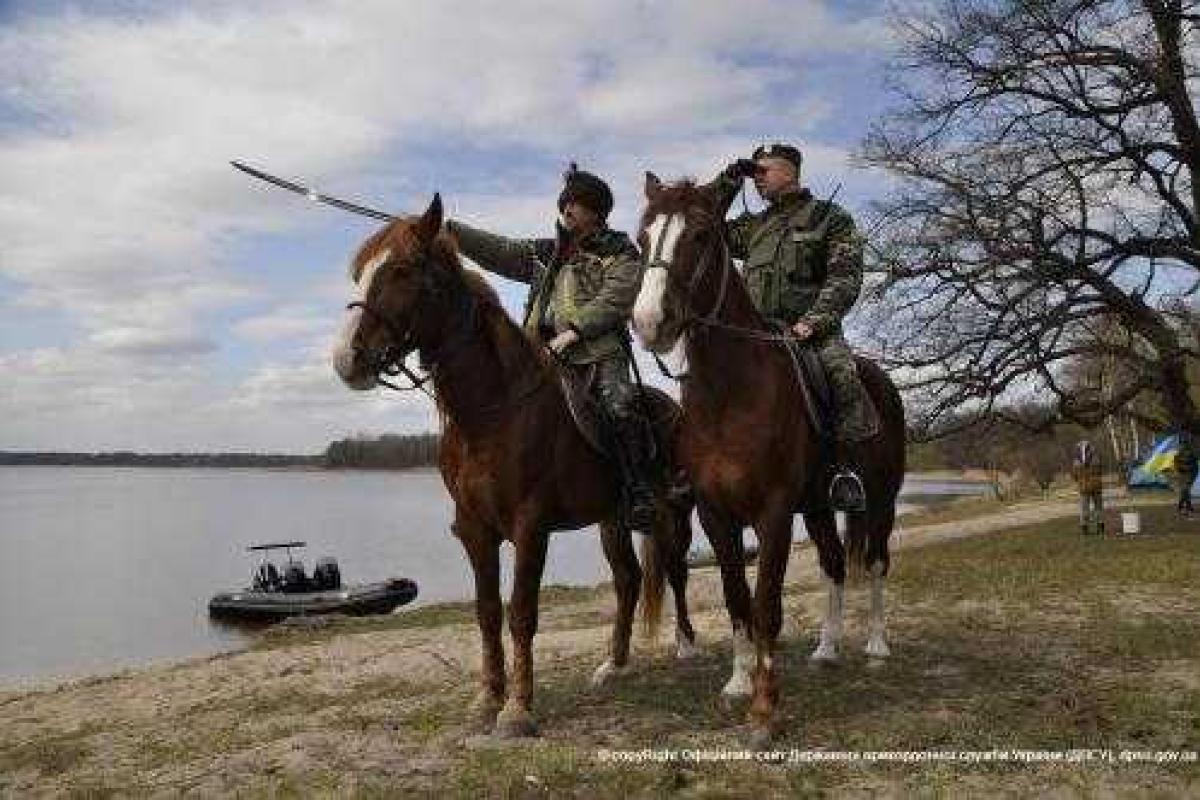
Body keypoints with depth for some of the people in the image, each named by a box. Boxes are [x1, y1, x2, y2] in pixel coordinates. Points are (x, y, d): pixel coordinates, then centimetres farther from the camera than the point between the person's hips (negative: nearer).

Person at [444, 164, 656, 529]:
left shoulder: (620, 254, 8)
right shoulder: (545, 253, 24)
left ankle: (640, 494, -20)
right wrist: (447, 229, 3)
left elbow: (613, 301, -7)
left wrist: (574, 332, -20)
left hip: (600, 356, -5)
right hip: (544, 358, 5)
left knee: (620, 407, -28)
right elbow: (497, 250, 14)